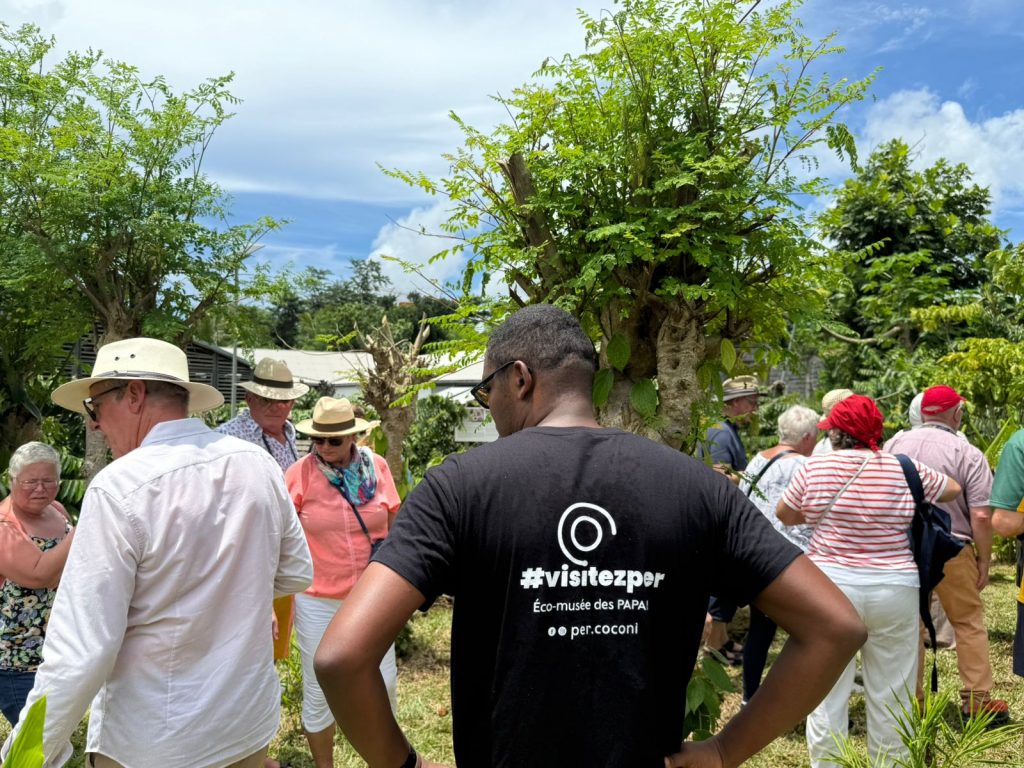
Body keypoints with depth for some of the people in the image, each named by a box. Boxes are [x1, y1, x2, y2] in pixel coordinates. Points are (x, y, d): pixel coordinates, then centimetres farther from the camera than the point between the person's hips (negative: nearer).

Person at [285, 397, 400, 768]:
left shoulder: (377, 467, -5)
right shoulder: (299, 474, -12)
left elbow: (393, 526, 7)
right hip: (318, 602, -2)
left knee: (384, 683, 10)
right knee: (318, 691, 11)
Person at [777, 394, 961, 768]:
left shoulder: (815, 467, -4)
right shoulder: (905, 468, -1)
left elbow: (784, 514, 10)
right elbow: (953, 489, 18)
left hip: (830, 588, -1)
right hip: (895, 592, 1)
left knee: (827, 692, 9)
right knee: (891, 696, 13)